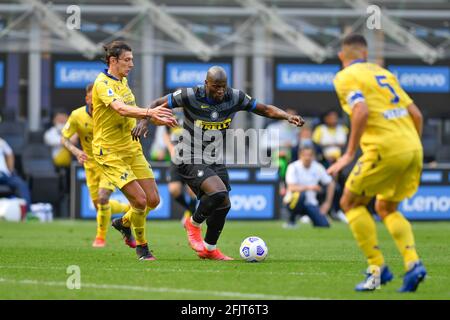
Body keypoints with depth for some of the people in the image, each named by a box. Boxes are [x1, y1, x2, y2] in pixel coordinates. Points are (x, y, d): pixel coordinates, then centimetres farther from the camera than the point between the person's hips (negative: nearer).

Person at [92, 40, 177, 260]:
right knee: (139, 200, -15)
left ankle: (124, 222, 32)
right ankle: (141, 246, 7)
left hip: (131, 148, 8)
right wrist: (148, 112, -51)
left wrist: (156, 119, 5)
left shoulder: (123, 81, 11)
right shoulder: (103, 84, -17)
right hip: (110, 152, -8)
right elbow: (121, 109, -35)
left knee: (153, 200, 4)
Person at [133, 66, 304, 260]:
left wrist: (287, 116, -15)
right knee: (218, 193, -26)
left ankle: (209, 249, 29)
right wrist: (144, 121, -26)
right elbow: (158, 104, -9)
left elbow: (265, 109, 1)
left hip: (215, 161, 6)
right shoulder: (190, 96, -19)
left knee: (223, 205, 7)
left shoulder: (235, 98, -7)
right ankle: (194, 224, 2)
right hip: (191, 161, -6)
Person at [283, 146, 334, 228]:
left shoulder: (317, 167, -1)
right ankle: (291, 221, -15)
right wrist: (309, 187, -39)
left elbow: (330, 184, 11)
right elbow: (292, 188, -26)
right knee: (301, 194, -39)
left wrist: (327, 203, 6)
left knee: (324, 225, -18)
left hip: (311, 204, 3)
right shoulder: (293, 167, -13)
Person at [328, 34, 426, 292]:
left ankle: (378, 268, 1)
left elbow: (361, 111, -18)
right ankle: (413, 263, 1)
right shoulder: (383, 72, 21)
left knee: (351, 202, 10)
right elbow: (416, 114, 17)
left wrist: (349, 154, -14)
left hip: (385, 149, -7)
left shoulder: (346, 77, 0)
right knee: (386, 208, 22)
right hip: (412, 148, 7)